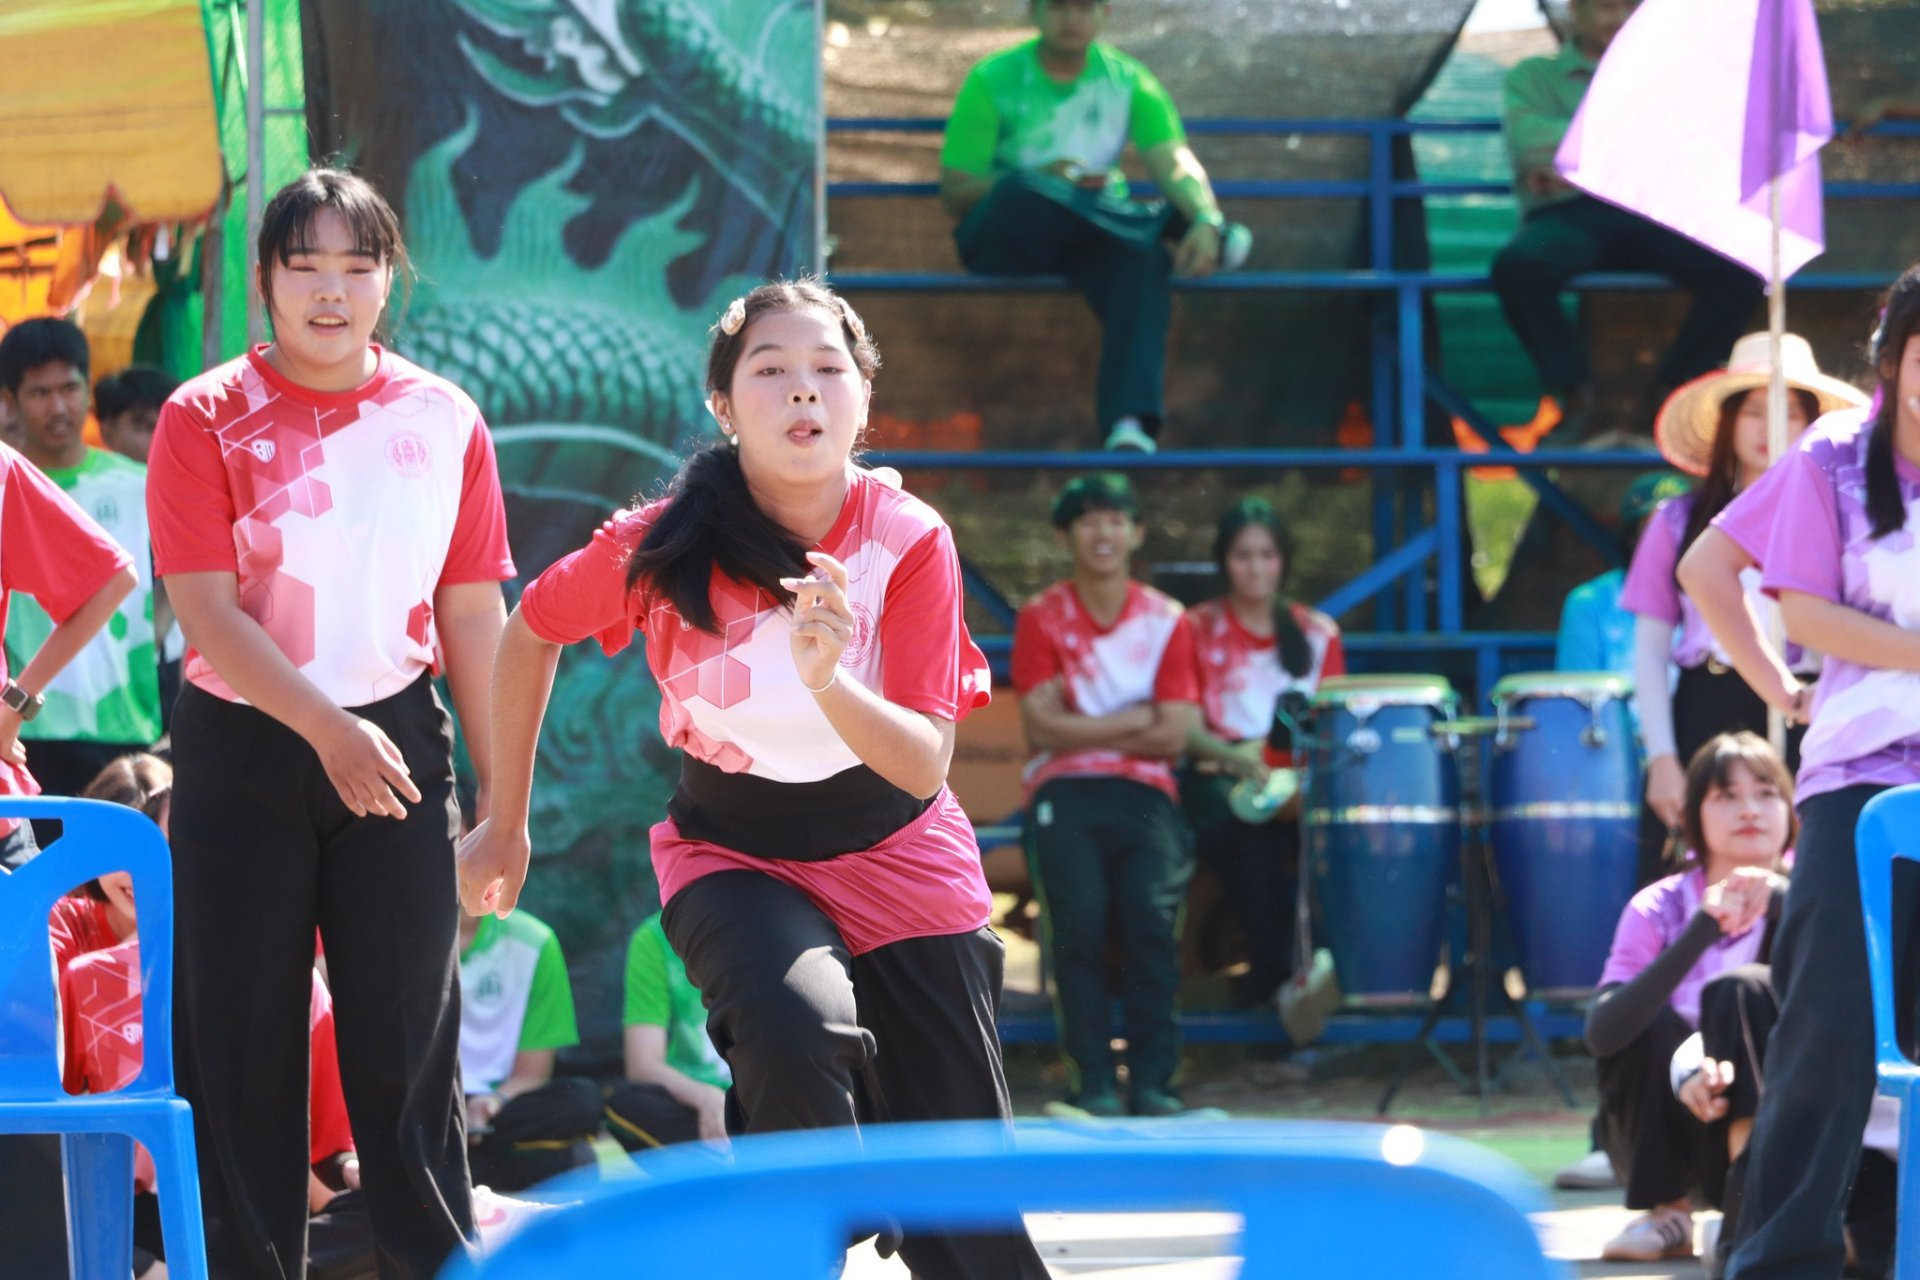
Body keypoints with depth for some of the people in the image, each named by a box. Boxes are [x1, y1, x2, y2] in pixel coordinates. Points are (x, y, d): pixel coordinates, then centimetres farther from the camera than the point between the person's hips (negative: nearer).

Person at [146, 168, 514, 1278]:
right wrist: (325, 728, -23)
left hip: (398, 740, 2)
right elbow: (207, 608, -11)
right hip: (245, 746, -2)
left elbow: (473, 612, 7)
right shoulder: (208, 419, -4)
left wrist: (501, 795, 5)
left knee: (410, 1038, 2)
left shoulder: (445, 421, 5)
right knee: (241, 1035, 2)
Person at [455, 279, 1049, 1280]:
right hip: (733, 852, -1)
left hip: (898, 855, 1)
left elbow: (924, 763, -19)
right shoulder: (661, 548, -17)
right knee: (794, 1035, -35)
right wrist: (505, 824, 9)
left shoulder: (910, 540, -16)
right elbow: (530, 631, 3)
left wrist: (826, 679, -39)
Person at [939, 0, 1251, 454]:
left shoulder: (1128, 81, 6)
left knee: (1141, 259, -35)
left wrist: (1205, 218, -31)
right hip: (1003, 240, -2)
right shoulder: (993, 81, -2)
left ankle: (1131, 425, -48)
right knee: (1024, 194, -38)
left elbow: (1174, 163, -8)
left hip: (1092, 238, 2)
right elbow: (954, 195, -6)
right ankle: (1171, 228, -24)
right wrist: (1041, 180, -22)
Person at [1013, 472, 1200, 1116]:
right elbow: (1042, 729, -5)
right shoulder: (1041, 618, 5)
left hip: (1143, 790, 1)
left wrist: (1084, 732, -4)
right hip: (1063, 793, -1)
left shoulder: (1166, 621, 8)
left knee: (1153, 913, -23)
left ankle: (1153, 1080, -18)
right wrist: (1135, 719, -5)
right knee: (1080, 920, -23)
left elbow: (1173, 736, 0)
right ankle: (1092, 1081, -18)